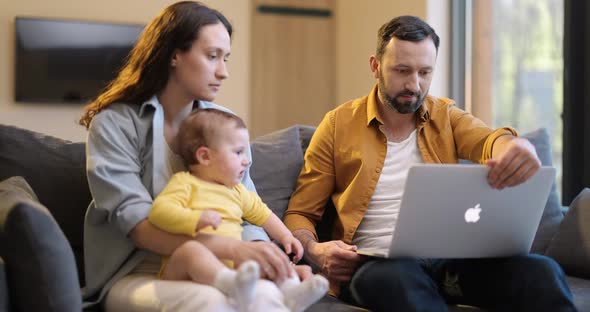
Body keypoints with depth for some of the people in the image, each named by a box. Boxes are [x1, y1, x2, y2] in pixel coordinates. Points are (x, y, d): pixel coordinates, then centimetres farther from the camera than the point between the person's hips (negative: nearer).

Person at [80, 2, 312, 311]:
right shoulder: (114, 124, -5)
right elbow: (136, 223, -17)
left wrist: (268, 257, -19)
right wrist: (231, 249, -30)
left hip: (206, 268, 4)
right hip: (136, 273, -3)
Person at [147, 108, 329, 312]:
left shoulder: (236, 191, 27)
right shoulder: (185, 183, 4)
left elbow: (261, 214, 41)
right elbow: (159, 211, -11)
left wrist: (285, 236, 29)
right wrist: (196, 218, -24)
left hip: (232, 263, 7)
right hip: (183, 269, -7)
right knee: (190, 249, -38)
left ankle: (290, 290, -36)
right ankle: (232, 284, -65)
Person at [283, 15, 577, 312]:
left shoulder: (446, 116, 14)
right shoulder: (338, 125, 9)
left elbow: (487, 140, -9)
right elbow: (300, 213, 12)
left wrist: (517, 149, -35)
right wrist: (314, 251, -12)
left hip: (450, 255, 3)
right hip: (377, 261, -3)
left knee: (542, 272, -26)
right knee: (397, 279, -41)